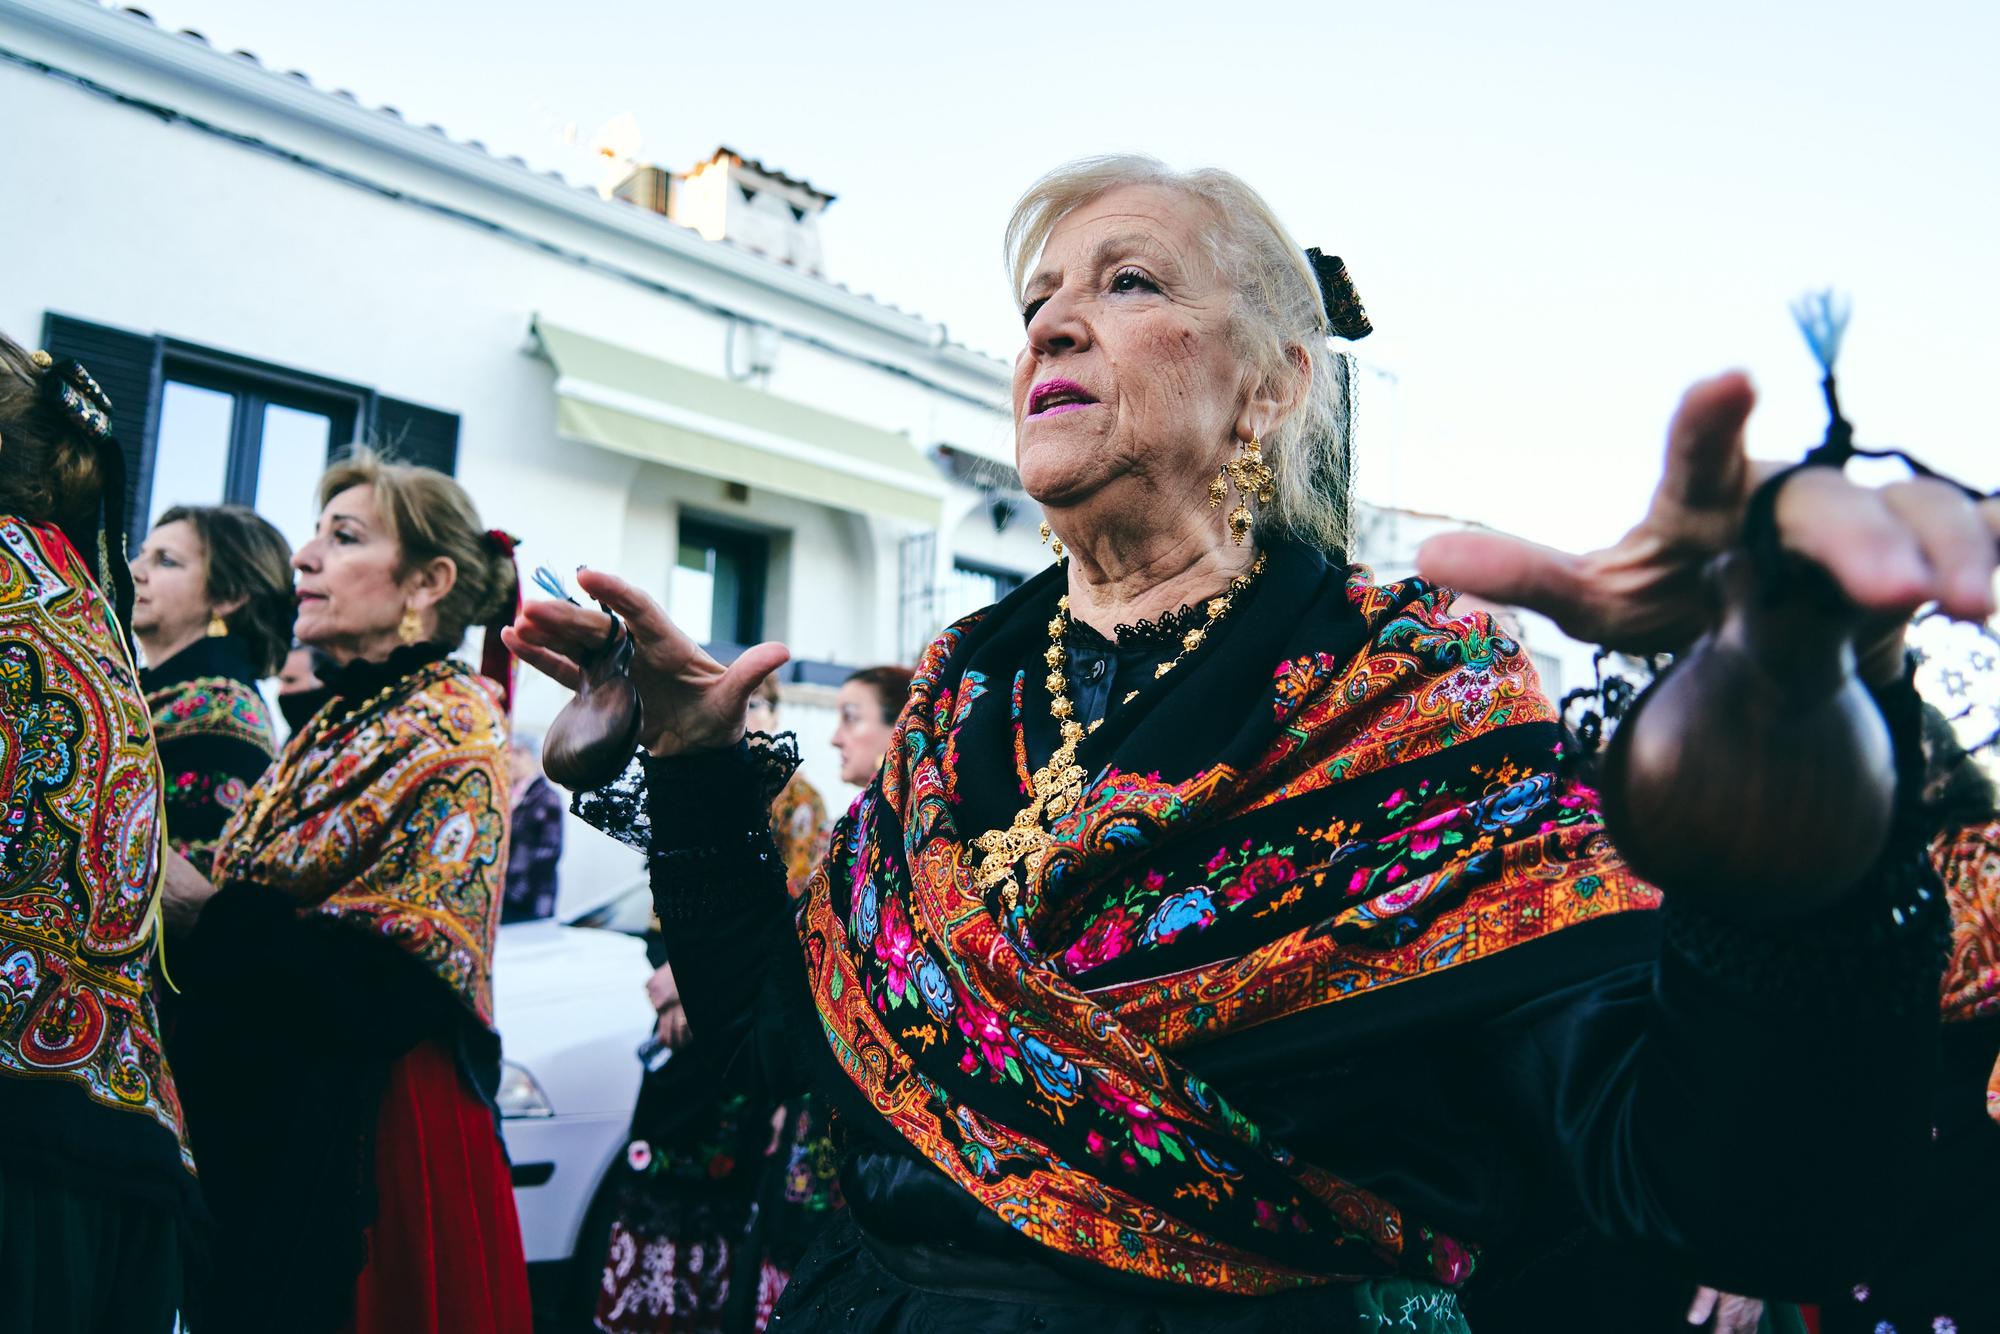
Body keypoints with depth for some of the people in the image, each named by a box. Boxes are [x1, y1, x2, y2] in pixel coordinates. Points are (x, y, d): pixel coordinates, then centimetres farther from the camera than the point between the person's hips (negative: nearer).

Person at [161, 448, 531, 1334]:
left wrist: (202, 914, -21)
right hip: (260, 1126, 8)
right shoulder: (332, 726, 11)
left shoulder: (453, 730, -12)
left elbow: (390, 982, -21)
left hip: (370, 1135, -7)